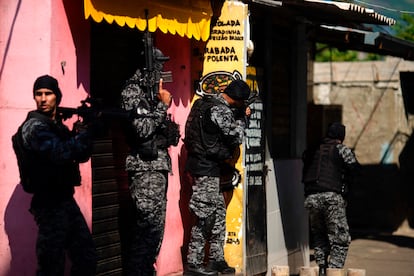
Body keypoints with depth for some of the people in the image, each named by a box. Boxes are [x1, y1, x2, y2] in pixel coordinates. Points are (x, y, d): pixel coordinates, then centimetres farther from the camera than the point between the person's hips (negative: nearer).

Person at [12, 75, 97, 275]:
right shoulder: (34, 127, -12)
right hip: (50, 205, -9)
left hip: (65, 200, 9)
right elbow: (59, 153, -27)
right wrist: (85, 133, -17)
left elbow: (81, 155, 14)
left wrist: (83, 133, -5)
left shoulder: (59, 126, 15)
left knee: (86, 259, 11)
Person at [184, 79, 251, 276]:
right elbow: (236, 137, -11)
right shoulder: (220, 110, -18)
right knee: (205, 216, -5)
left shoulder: (204, 102, 11)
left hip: (199, 163, 10)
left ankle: (216, 259, 20)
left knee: (218, 211, 15)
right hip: (207, 168, -10)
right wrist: (241, 117, 2)